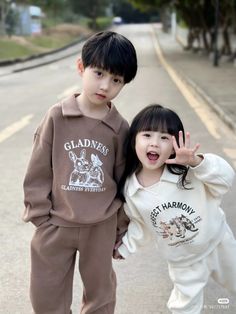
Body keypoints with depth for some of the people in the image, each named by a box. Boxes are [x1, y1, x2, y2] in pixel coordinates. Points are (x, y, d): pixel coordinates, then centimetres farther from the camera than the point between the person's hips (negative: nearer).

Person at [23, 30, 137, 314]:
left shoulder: (120, 128, -6)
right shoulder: (57, 116, -10)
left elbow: (123, 179, 2)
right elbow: (38, 171, -5)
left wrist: (120, 227, 7)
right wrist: (40, 217, -5)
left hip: (101, 227, 1)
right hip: (55, 225, 0)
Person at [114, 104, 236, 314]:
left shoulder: (189, 173, -27)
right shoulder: (131, 191, -16)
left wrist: (196, 161, -48)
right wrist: (126, 246, 1)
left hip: (217, 243, -1)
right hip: (183, 261, 1)